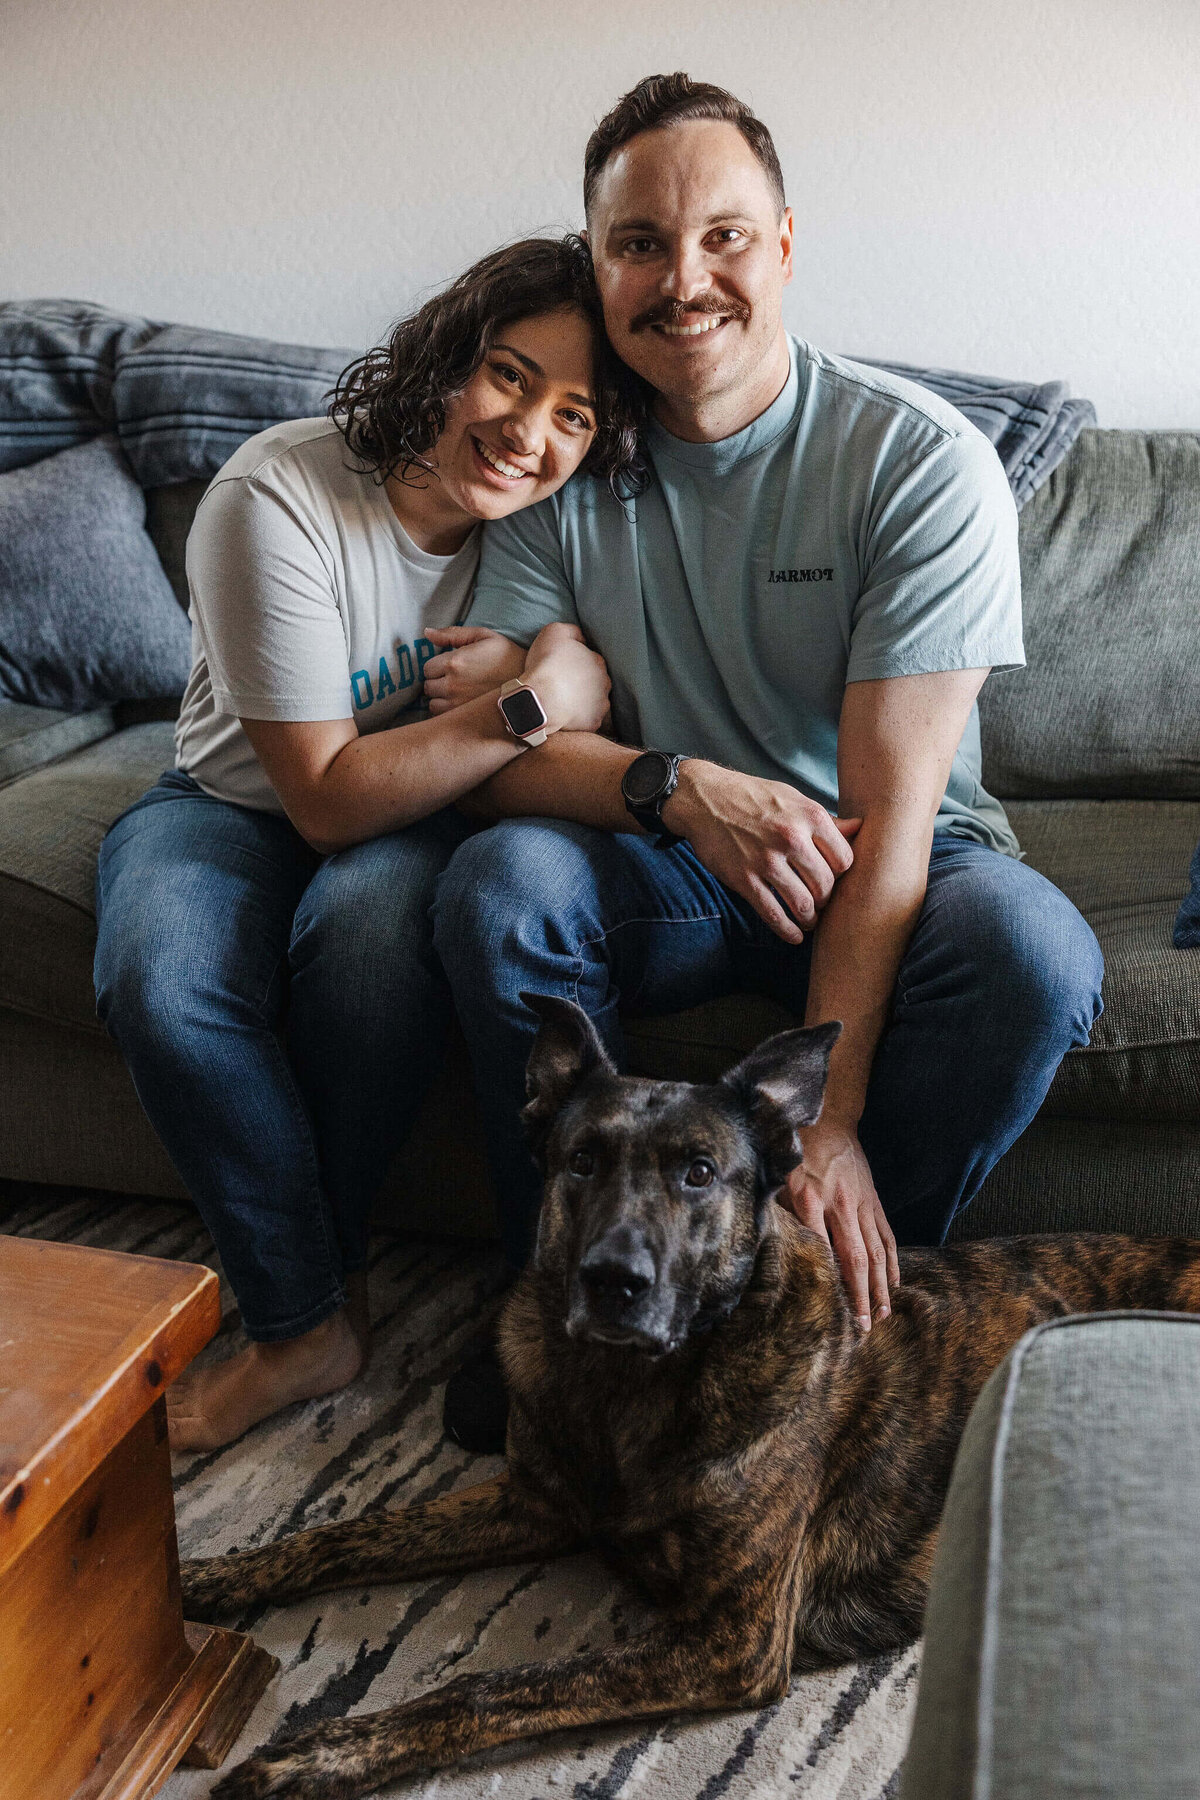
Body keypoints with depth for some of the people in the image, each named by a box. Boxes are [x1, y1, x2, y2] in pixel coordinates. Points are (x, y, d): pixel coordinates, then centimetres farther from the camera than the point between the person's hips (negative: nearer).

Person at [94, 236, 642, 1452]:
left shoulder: (554, 521, -12)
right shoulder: (276, 498, -24)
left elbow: (595, 714, -1)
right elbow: (327, 797, -25)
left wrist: (538, 676, -24)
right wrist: (527, 708, -35)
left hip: (418, 817, 2)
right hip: (236, 806, -1)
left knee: (373, 925, -34)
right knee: (161, 982, -32)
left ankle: (309, 1280, -12)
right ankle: (306, 1322, -14)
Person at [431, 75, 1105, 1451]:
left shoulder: (920, 462, -16)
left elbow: (888, 816, -22)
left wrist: (825, 1118, -29)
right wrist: (675, 785, -32)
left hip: (895, 868, -1)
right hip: (670, 870, 2)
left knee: (1031, 947, -32)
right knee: (497, 883, -27)